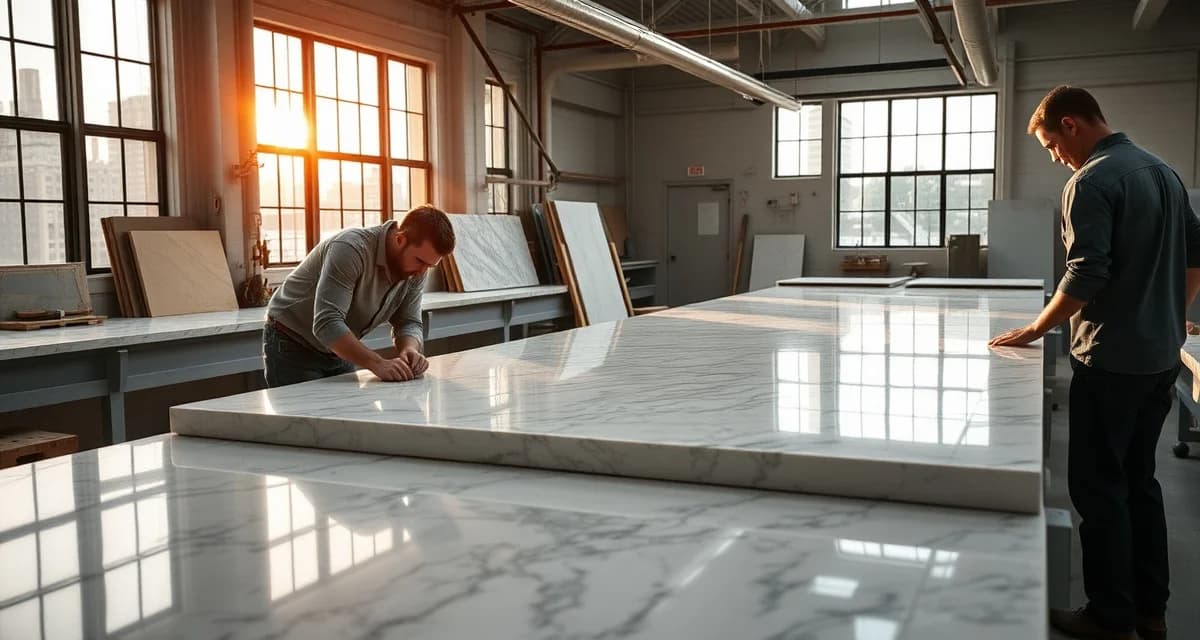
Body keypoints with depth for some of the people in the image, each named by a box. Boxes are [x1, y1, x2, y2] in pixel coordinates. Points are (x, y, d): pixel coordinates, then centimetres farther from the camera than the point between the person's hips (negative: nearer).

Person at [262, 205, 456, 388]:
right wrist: (377, 363, -46)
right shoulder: (351, 249, -31)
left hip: (339, 352, 6)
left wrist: (409, 349, -27)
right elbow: (326, 324, -38)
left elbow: (409, 322, -4)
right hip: (293, 349, -6)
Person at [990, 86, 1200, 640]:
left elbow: (1086, 277, -23)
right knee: (1139, 478, 16)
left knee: (1098, 486, 1)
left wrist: (1035, 330, -12)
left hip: (1113, 359, -8)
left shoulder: (1091, 181, -16)